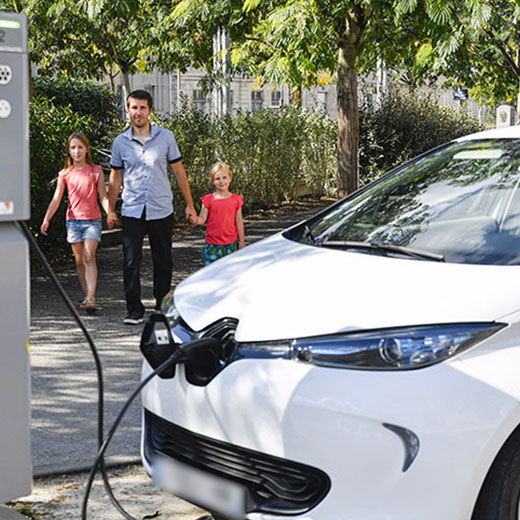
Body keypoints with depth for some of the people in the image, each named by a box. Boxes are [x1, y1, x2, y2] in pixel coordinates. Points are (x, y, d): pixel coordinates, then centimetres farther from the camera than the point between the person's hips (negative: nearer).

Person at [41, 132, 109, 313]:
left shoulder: (96, 171, 2)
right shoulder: (65, 174, 6)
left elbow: (103, 197, 0)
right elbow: (56, 199, 3)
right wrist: (47, 218, -8)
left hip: (92, 220, -3)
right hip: (73, 221, 3)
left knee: (89, 258, -15)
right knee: (79, 260, 7)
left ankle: (91, 298, -20)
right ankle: (87, 296, 17)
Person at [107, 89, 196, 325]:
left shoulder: (165, 137, 3)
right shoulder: (120, 142, 5)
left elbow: (178, 171, 7)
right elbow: (115, 177, 14)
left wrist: (189, 204, 5)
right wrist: (111, 210, 12)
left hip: (162, 210, 0)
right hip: (132, 211, 0)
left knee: (163, 261, 7)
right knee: (131, 262, -7)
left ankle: (162, 306, 22)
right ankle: (134, 310, -1)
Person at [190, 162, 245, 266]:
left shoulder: (236, 200, 2)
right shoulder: (209, 199, -1)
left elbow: (239, 222, 6)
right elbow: (202, 218, -4)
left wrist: (242, 241, 7)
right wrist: (195, 220, -27)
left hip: (231, 243, 1)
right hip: (212, 244, -1)